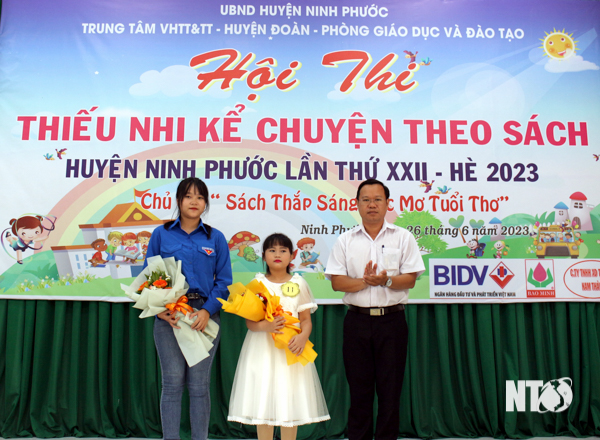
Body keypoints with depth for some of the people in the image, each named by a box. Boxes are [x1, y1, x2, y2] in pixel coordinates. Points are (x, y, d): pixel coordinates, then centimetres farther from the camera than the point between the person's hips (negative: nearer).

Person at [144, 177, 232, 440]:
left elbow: (224, 281, 4)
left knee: (199, 384, 5)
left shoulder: (216, 238, 8)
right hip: (169, 316, 0)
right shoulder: (161, 234, 8)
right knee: (172, 382, 2)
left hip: (204, 316, 0)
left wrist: (207, 311, -11)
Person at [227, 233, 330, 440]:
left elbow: (306, 320, 2)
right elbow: (249, 321, -4)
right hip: (262, 350, 0)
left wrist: (303, 336, -18)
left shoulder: (299, 284, 4)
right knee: (263, 401, 2)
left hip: (291, 350, 1)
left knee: (290, 402, 5)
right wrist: (265, 326, -24)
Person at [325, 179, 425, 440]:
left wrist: (385, 280, -20)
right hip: (357, 320, 1)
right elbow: (337, 282, 0)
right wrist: (364, 282, -15)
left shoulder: (403, 238, 5)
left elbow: (410, 279, -3)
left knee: (390, 390, 6)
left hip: (392, 319, -1)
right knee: (359, 389, 9)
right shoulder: (345, 240, 7)